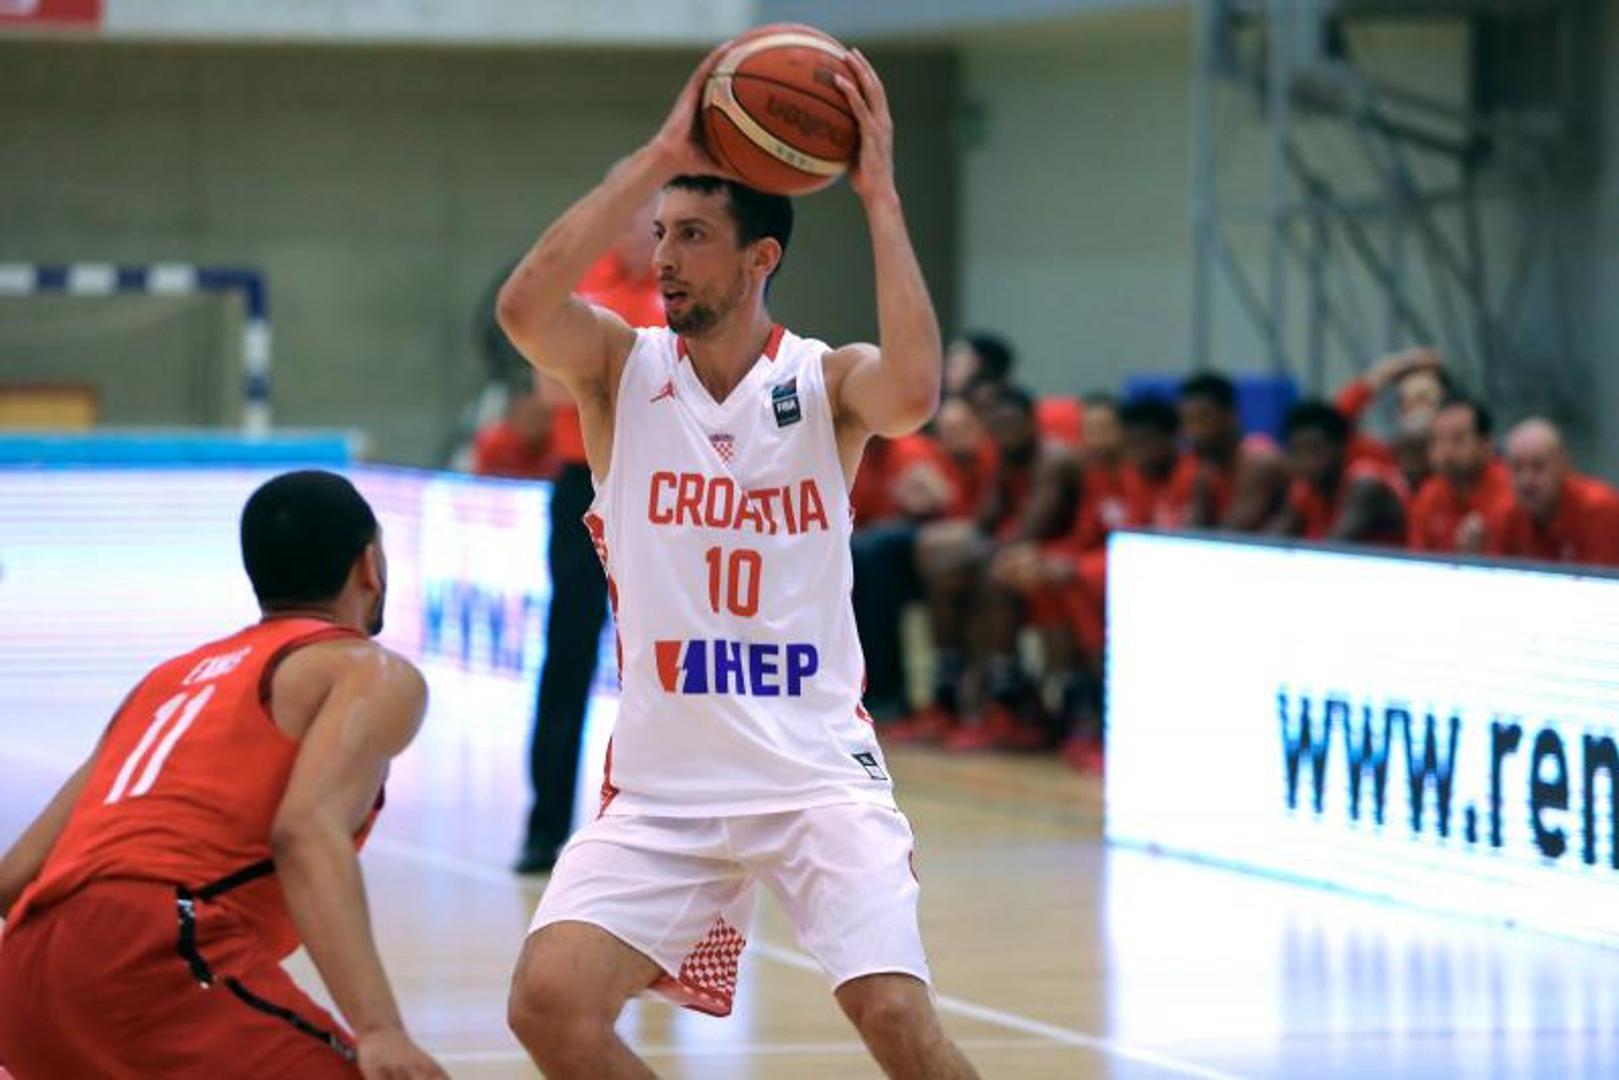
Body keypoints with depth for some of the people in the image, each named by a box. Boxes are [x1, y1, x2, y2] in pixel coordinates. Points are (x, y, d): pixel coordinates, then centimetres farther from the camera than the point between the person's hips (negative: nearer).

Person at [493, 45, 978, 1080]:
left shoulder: (829, 381, -3)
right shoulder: (621, 366, 2)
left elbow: (912, 394, -27)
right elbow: (524, 306, -20)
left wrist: (880, 196, -22)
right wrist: (656, 160, -20)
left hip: (817, 771, -2)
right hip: (662, 783, 2)